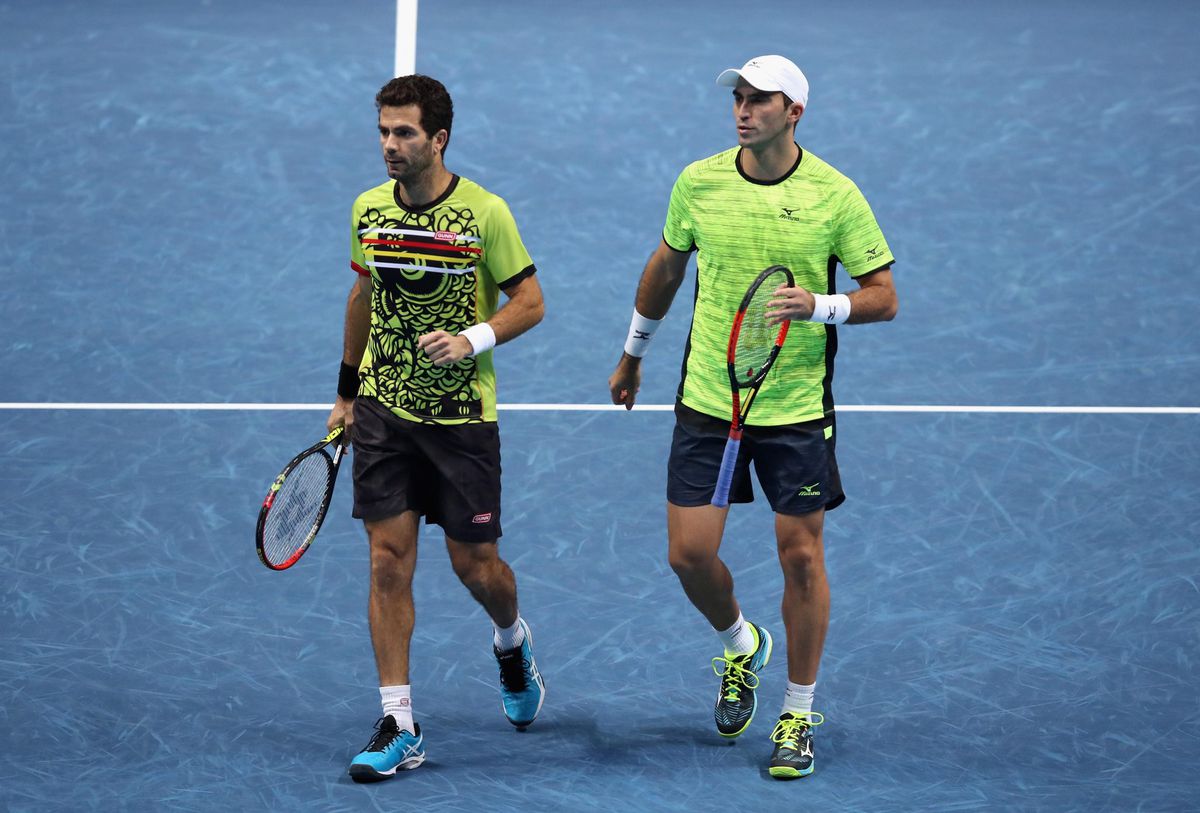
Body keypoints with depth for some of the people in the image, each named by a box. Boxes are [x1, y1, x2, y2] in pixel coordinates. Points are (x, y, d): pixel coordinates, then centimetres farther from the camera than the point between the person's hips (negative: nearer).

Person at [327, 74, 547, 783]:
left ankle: (513, 640, 41)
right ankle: (399, 726, 0)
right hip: (383, 410, 3)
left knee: (475, 564, 5)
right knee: (389, 561, -3)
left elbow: (529, 302, -5)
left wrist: (473, 340, -22)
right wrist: (347, 392, 19)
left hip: (462, 415, -3)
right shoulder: (368, 210, 1)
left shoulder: (485, 213, -12)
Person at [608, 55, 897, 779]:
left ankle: (799, 714, 18)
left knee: (801, 554, 3)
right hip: (707, 401, 2)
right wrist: (634, 354, 25)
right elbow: (666, 268, 16)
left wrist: (818, 306, -23)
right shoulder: (698, 182, -1)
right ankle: (742, 645, 32)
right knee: (689, 554, -1)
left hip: (797, 410, -2)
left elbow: (884, 297, -5)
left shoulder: (836, 195, -9)